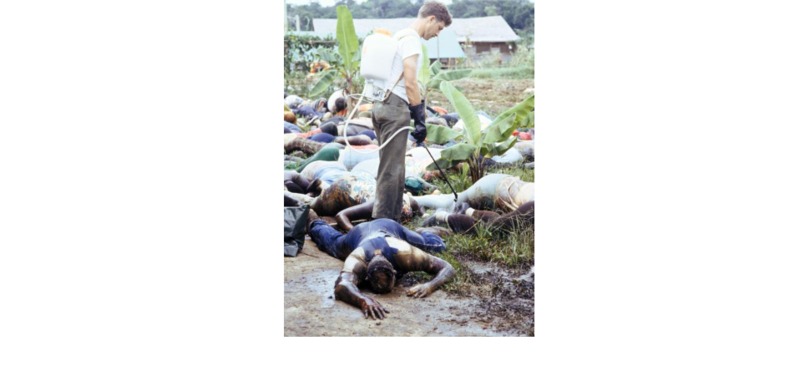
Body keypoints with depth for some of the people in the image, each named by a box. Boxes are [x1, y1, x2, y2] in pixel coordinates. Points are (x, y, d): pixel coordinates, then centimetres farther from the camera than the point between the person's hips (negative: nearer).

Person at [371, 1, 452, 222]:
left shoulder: (401, 36, 20)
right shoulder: (412, 39, -11)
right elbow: (410, 84, -18)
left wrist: (415, 115, 23)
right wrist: (420, 119, -13)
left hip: (383, 105, 10)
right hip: (395, 108, -10)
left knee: (394, 168, 14)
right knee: (392, 169, -6)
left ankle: (391, 220, 18)